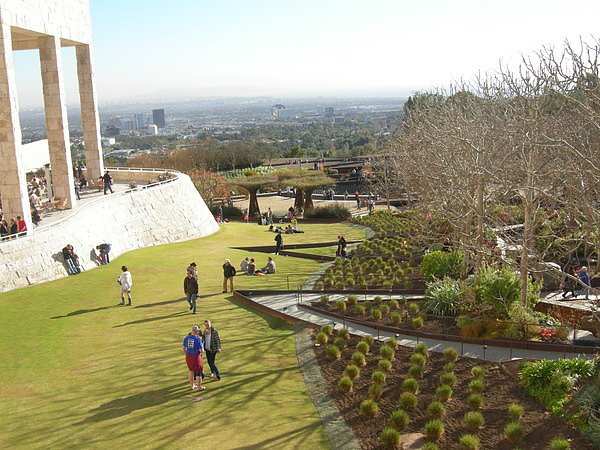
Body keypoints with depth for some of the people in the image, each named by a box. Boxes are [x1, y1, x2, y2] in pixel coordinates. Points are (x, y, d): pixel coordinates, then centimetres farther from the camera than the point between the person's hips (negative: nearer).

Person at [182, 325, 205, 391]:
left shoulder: (186, 338, -1)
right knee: (198, 371, 10)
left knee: (191, 370, 24)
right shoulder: (198, 339, -17)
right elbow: (201, 350, -17)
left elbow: (184, 348, 7)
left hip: (188, 356, 5)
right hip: (196, 356, -5)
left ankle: (192, 385, 34)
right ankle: (199, 387, 21)